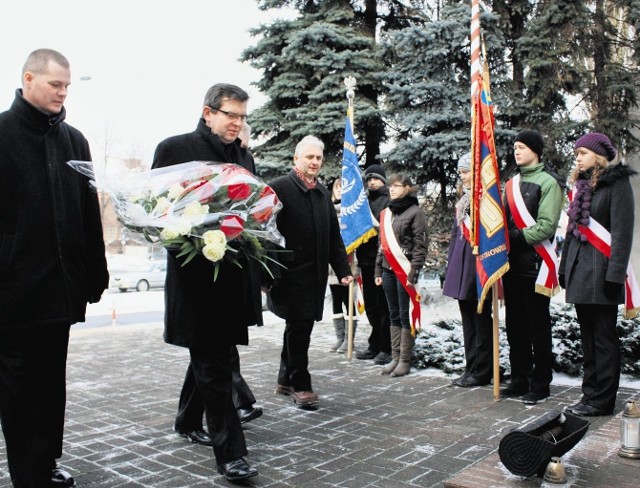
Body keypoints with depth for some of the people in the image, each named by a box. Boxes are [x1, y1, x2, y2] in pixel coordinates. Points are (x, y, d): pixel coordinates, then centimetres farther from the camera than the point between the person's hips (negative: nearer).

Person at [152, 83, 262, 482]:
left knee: (211, 354, 20)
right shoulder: (176, 148, -3)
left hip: (235, 273, 7)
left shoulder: (245, 157, 16)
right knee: (214, 363, -5)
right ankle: (230, 452, 1)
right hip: (197, 273, -7)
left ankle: (189, 420, 40)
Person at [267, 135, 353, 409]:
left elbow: (334, 236, 16)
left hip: (316, 276, 7)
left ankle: (286, 380, 27)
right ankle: (300, 385, 9)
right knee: (298, 328, -3)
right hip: (291, 274, -7)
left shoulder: (323, 193, 14)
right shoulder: (279, 188, -8)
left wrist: (343, 269, 9)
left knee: (300, 328, 13)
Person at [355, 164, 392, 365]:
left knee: (383, 306, -1)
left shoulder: (388, 200, -5)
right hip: (366, 259, 7)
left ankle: (386, 348, 7)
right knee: (370, 305, 14)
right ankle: (375, 345, 25)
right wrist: (358, 254, 11)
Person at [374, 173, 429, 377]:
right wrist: (378, 271, 13)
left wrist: (413, 274, -16)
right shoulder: (385, 213, 15)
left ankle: (405, 360, 5)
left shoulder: (415, 212, -6)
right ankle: (395, 357, 15)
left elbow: (420, 246, -10)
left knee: (406, 316, -2)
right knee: (393, 315, 10)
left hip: (405, 270, -6)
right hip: (388, 270, 6)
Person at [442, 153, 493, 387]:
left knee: (481, 320, 0)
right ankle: (471, 368, 19)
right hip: (461, 265, 8)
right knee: (468, 321, 11)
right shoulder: (463, 199, 18)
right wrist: (450, 270, 17)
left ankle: (481, 372, 8)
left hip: (480, 264, -8)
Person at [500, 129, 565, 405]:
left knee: (538, 327, 0)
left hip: (535, 263, -7)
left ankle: (540, 384, 9)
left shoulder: (548, 182, -6)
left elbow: (547, 226, -15)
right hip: (512, 263, 7)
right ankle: (519, 380, 22)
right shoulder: (511, 183, 16)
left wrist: (519, 237, -20)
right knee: (515, 325, 12)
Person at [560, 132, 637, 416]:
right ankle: (591, 394, 20)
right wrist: (564, 268, 15)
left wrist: (615, 274, -19)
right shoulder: (580, 184, 16)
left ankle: (602, 401, 5)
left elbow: (622, 232, -13)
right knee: (588, 337, 12)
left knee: (603, 337, -2)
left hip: (601, 270, -7)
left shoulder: (617, 183, -6)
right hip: (579, 270, 8)